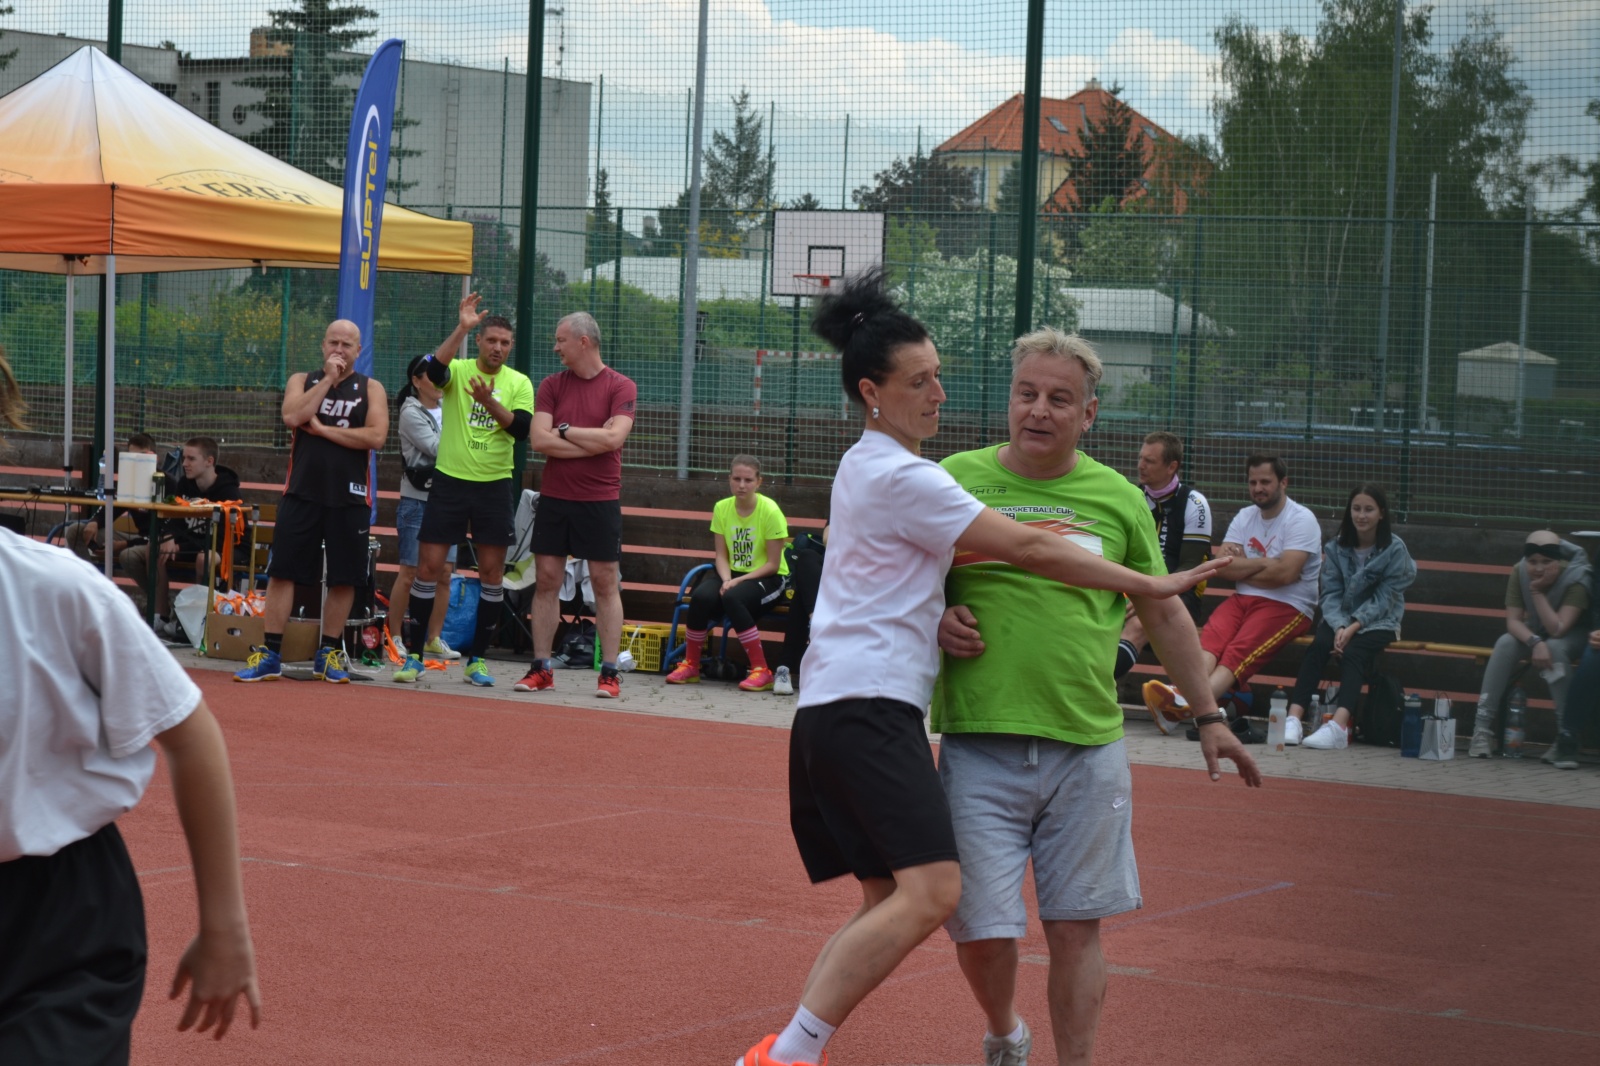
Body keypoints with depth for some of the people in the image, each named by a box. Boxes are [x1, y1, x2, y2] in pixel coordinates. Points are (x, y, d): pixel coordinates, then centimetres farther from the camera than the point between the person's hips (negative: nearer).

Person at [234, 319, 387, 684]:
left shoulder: (371, 388, 6)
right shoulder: (302, 380, 10)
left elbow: (376, 436, -9)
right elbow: (292, 417, -11)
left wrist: (322, 429, -9)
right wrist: (327, 380, -11)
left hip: (349, 498, 0)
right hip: (302, 491, 0)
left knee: (344, 578, 3)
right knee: (282, 571, -3)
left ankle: (329, 653, 16)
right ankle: (270, 654, 1)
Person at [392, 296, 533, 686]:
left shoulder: (519, 383, 4)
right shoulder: (458, 372, 0)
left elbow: (522, 428, -10)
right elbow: (434, 368, -23)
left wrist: (490, 403, -25)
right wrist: (462, 327, -32)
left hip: (494, 485, 1)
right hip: (450, 480, -1)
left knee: (492, 572, 2)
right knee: (428, 566, -3)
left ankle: (476, 659, 13)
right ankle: (414, 655, 5)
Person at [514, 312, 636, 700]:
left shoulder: (621, 387, -2)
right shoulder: (552, 385, 6)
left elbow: (614, 438, -16)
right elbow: (539, 439, -5)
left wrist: (566, 430, -8)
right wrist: (594, 440, -10)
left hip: (600, 500, -3)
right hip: (554, 497, 3)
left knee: (605, 582, 0)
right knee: (546, 580, 3)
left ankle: (609, 672, 4)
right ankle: (541, 669, 9)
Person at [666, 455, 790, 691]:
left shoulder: (770, 512, -15)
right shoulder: (721, 508, -1)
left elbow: (773, 564, -13)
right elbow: (721, 555, 2)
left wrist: (738, 581, -21)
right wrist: (726, 580, -18)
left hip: (769, 577, -4)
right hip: (733, 575, 4)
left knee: (733, 598, -35)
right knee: (701, 596, -27)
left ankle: (761, 671, -28)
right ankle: (690, 665, -8)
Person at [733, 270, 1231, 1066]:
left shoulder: (868, 467, 20)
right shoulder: (897, 476, -11)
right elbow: (1026, 550, -12)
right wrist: (1152, 585, -7)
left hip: (833, 707, 11)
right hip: (871, 703, -11)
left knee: (888, 899, 9)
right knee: (930, 892, -19)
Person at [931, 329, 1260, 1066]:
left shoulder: (1119, 498, 6)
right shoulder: (957, 479, 1)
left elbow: (1164, 612, 16)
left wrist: (1209, 715, 16)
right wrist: (935, 620, -10)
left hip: (1087, 749, 1)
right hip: (978, 746, -1)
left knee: (1076, 929, 4)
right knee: (983, 929, -2)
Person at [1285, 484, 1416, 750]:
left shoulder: (1395, 549, -4)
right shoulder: (1336, 548, 6)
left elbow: (1383, 599, -9)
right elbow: (1330, 594, -1)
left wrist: (1354, 626, -22)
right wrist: (1339, 627, -20)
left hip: (1378, 622, -3)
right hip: (1340, 619, 3)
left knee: (1353, 653, -33)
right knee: (1318, 645, -29)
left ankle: (1339, 726, -52)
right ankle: (1294, 719, -43)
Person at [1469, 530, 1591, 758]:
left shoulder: (1576, 578, -29)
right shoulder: (1520, 572, -18)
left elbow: (1557, 630, -35)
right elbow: (1513, 620, -20)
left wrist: (1537, 592, -39)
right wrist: (1535, 643, -39)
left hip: (1573, 636, -3)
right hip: (1533, 633, 3)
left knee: (1555, 647, -36)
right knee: (1505, 644, -26)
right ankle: (1482, 728, -28)